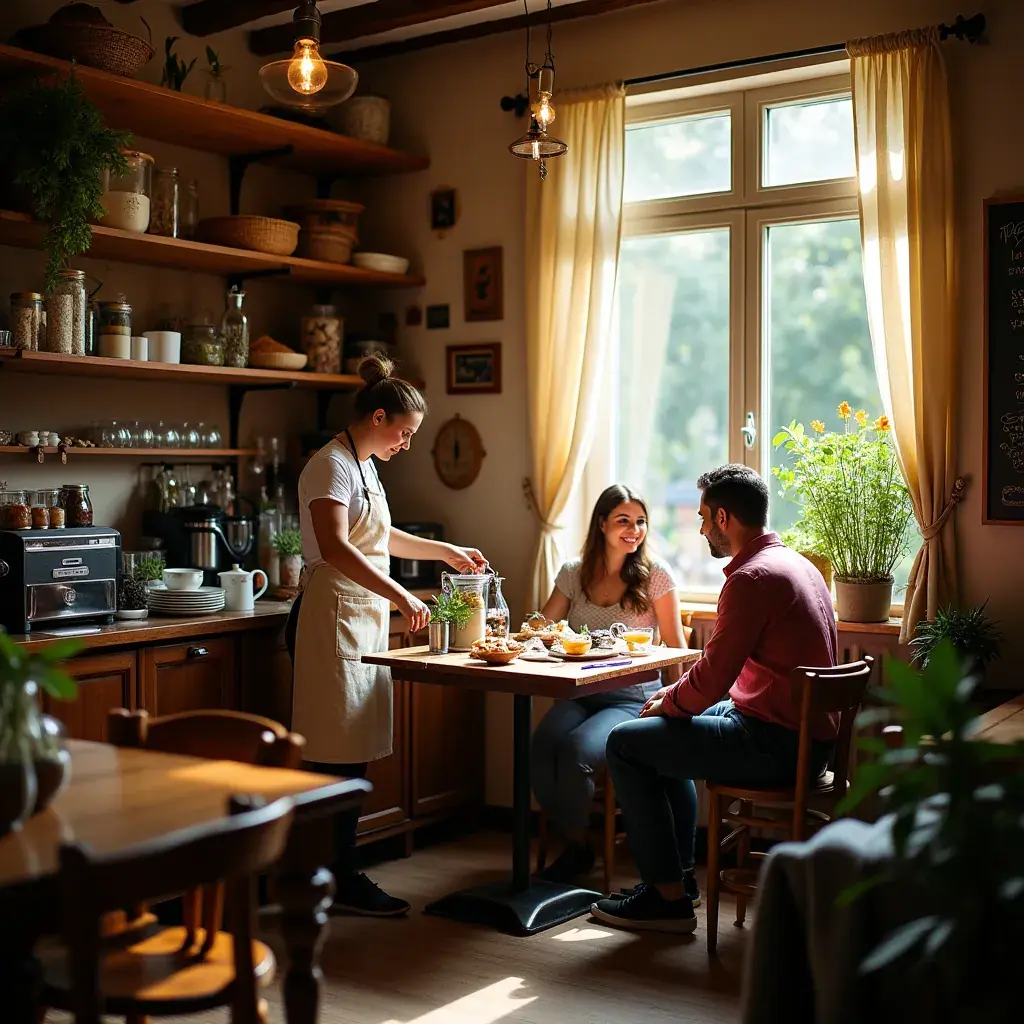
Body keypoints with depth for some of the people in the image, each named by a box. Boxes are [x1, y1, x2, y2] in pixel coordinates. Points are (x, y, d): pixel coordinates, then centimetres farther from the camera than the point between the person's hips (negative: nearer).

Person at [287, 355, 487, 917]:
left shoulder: (362, 466, 18)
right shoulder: (332, 464, -12)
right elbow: (334, 546, -27)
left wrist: (445, 550, 33)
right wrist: (400, 595, -30)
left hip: (362, 619, 10)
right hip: (332, 616, -10)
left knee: (350, 753, 10)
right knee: (341, 754, -6)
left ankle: (340, 873, 16)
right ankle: (343, 880, 1)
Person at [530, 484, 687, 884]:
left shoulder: (655, 574, -1)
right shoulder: (574, 573, 9)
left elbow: (676, 648, 1)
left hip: (633, 698, -3)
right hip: (580, 695, 3)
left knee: (577, 752, -30)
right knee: (541, 751, -26)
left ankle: (578, 846, 0)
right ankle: (574, 843, 0)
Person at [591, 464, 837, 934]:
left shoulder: (752, 577, -19)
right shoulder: (795, 563, 13)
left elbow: (711, 679, -20)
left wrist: (666, 704, 0)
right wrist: (677, 694, 12)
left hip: (776, 745, -10)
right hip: (805, 735, 10)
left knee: (626, 744, -2)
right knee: (666, 733, 27)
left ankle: (668, 897, 4)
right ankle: (678, 871, 28)